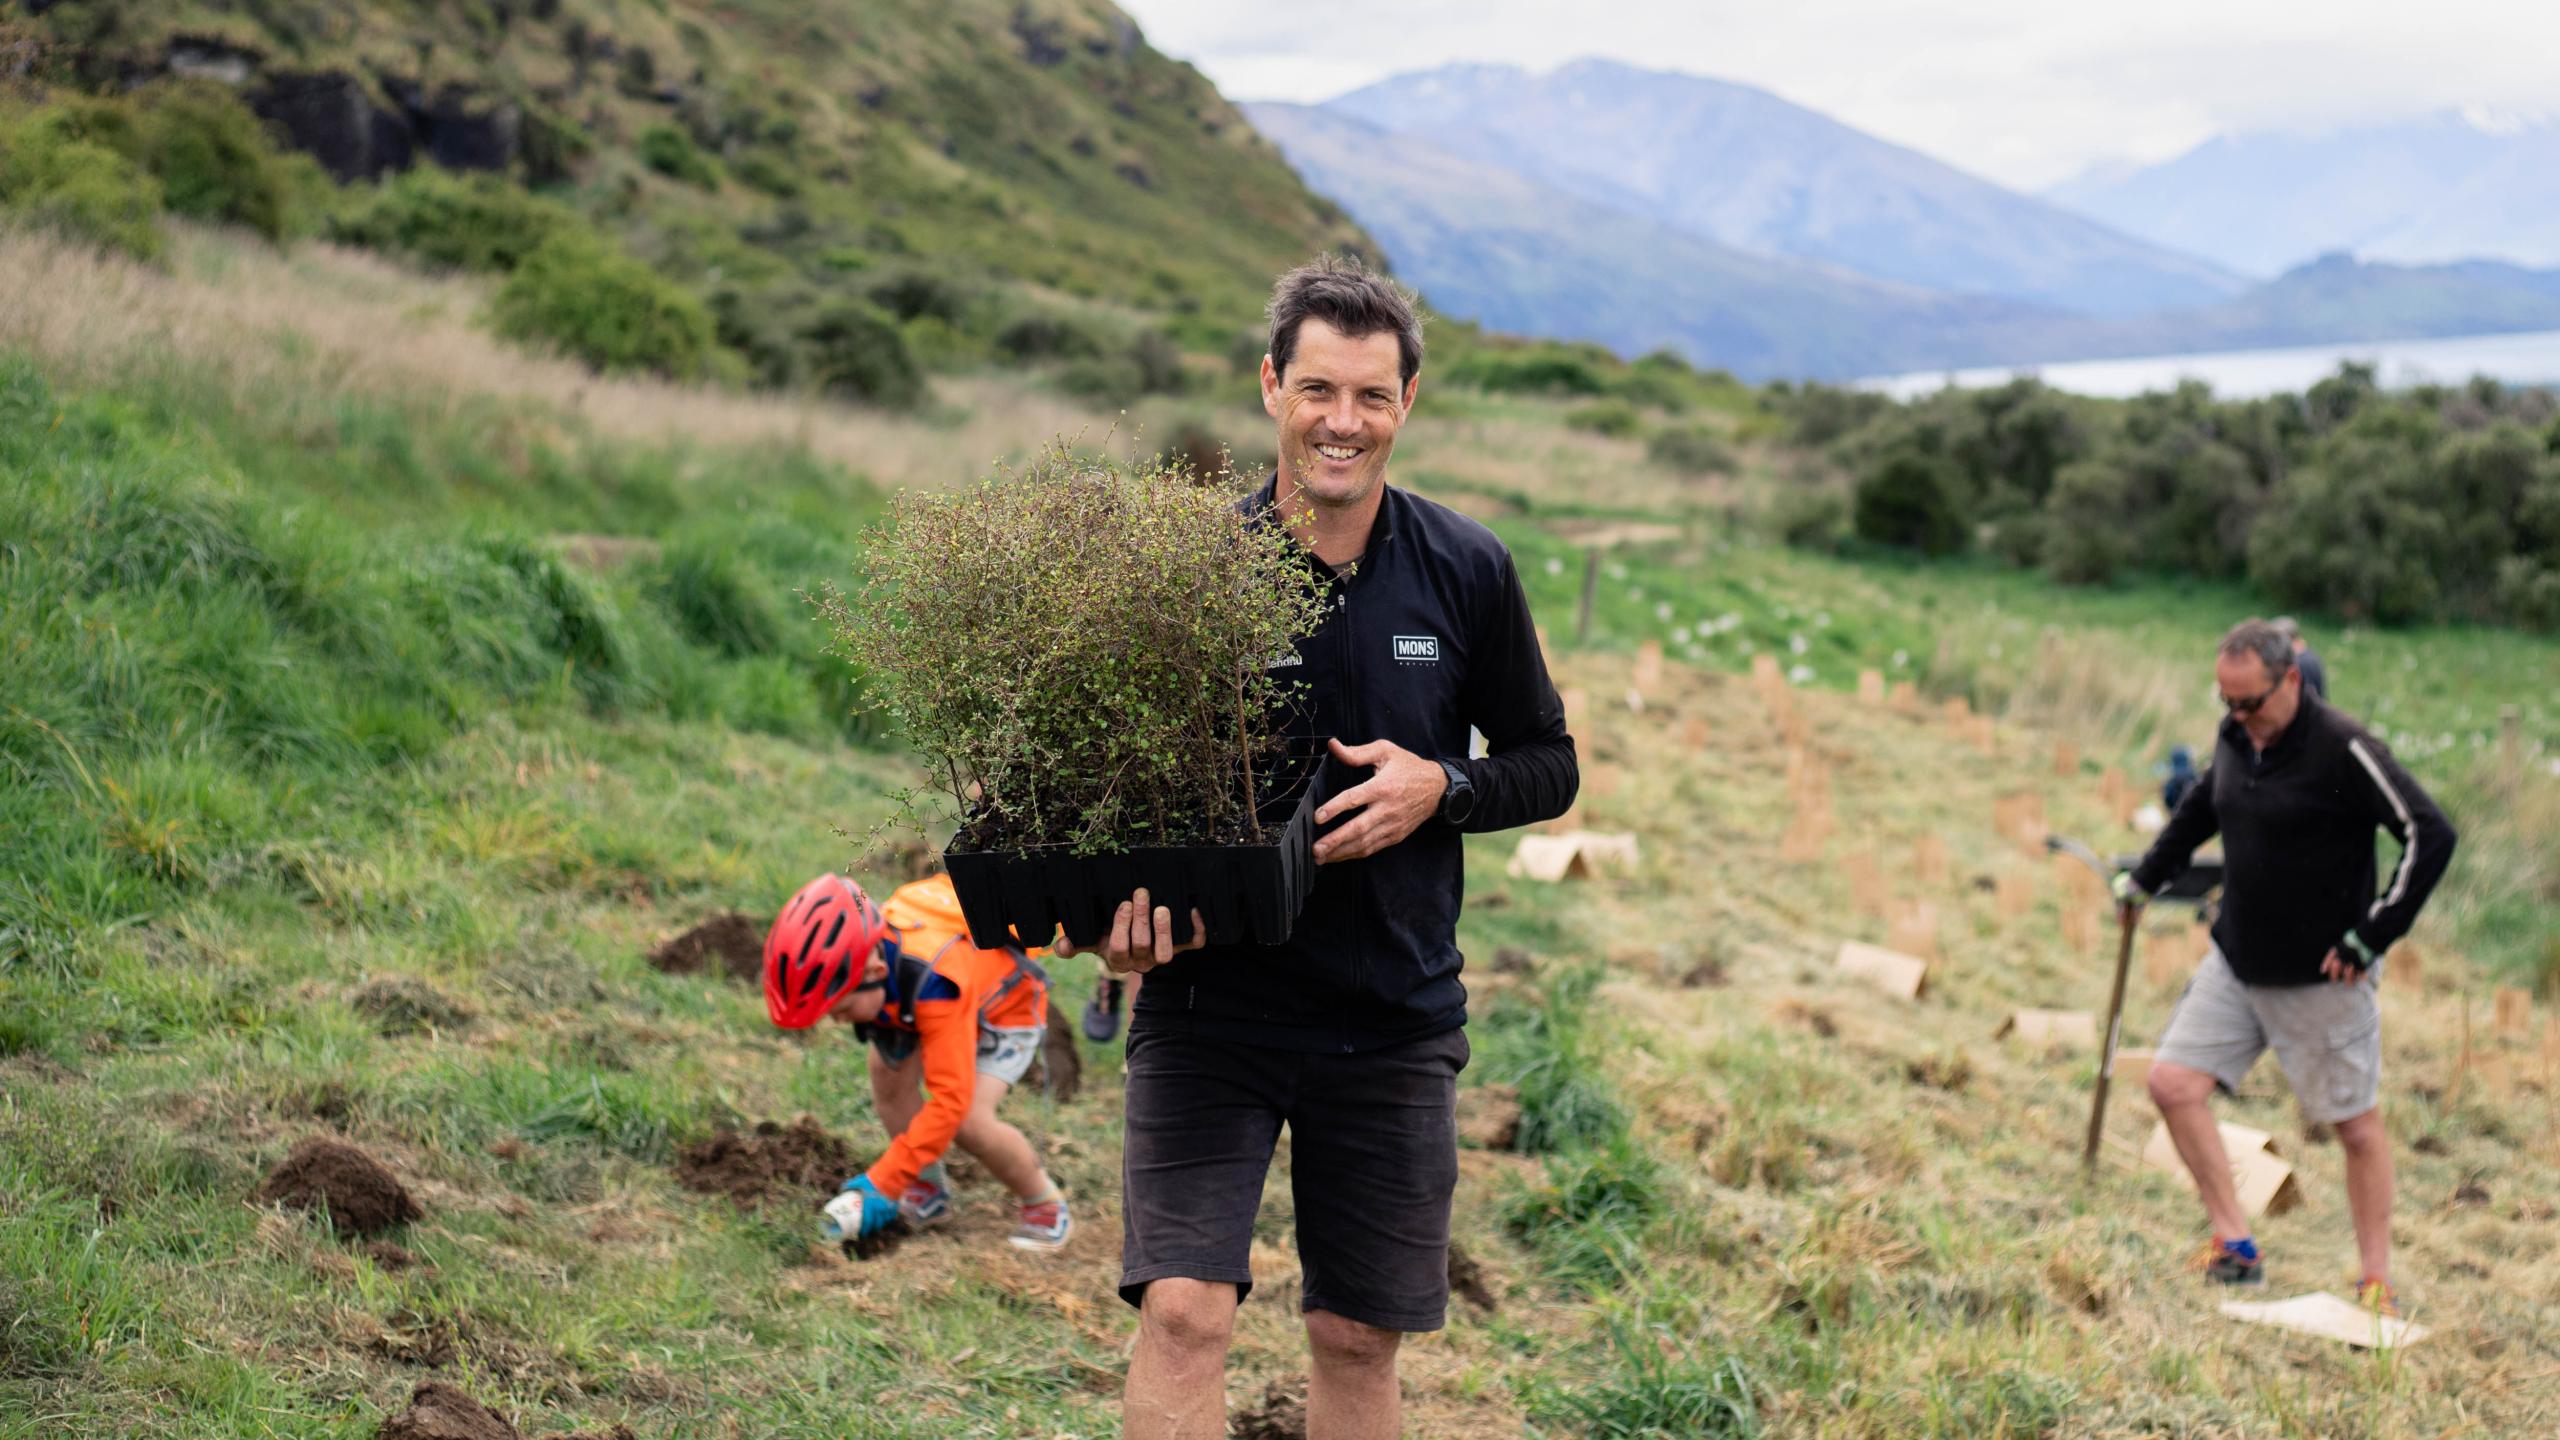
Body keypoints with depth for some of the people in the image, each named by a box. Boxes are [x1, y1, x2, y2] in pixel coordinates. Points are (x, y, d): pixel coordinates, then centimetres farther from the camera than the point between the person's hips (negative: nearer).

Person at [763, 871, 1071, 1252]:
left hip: (1007, 1007, -7)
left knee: (969, 1121, -23)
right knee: (888, 1073, -14)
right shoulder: (855, 955, -28)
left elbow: (949, 1102, -44)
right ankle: (930, 1192, 7)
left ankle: (1045, 1205, 2)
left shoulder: (934, 982, -46)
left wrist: (880, 1184, -44)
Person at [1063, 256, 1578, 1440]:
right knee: (1183, 1312, -13)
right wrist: (1122, 905, -18)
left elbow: (1548, 765, 8)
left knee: (1358, 1340, 10)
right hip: (1208, 1004, -2)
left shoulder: (1467, 573, -1)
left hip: (1393, 1019, 2)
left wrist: (1440, 786, -12)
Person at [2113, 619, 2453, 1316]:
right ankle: (2236, 1245, 7)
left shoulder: (2343, 749, -18)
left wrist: (2372, 937, -18)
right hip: (2235, 964, 7)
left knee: (2357, 1124, 4)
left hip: (2320, 978, -7)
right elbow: (2201, 807, 24)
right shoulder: (2236, 737, 3)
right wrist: (2147, 876, 27)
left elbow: (2431, 835, -19)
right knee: (2173, 1083, -2)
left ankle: (2377, 1282, 16)